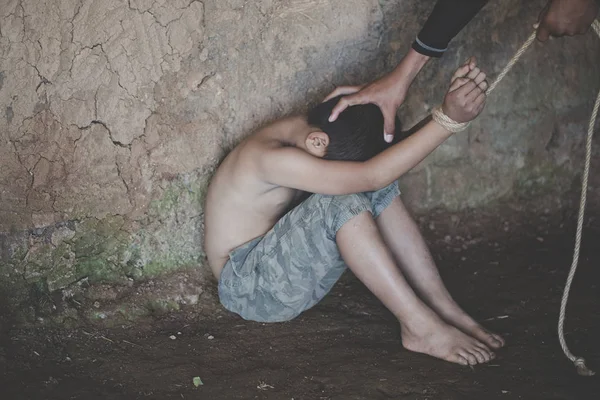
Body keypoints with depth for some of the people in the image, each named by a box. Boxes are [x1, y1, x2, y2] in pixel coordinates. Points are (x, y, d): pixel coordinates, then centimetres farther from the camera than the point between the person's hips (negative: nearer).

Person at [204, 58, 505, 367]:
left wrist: (457, 94, -24)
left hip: (293, 275, 9)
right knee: (343, 201, -32)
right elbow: (370, 176, -37)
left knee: (380, 191, -9)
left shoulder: (305, 131, -1)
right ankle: (420, 327, -27)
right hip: (249, 289, -9)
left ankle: (444, 308, -12)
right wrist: (448, 120, -42)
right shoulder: (270, 157, -28)